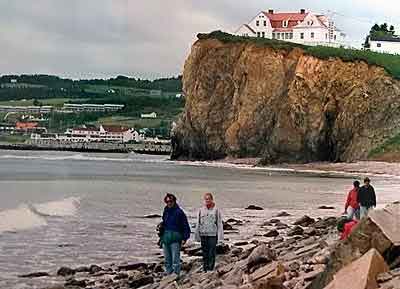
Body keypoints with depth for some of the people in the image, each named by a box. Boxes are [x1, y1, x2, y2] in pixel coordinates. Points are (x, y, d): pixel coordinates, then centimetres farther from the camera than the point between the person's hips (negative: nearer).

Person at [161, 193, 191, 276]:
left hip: (175, 239, -6)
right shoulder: (165, 212, 13)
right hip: (166, 238, 6)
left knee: (175, 259, -9)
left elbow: (186, 226, -4)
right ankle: (168, 274, 17)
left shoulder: (179, 212, -5)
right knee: (167, 259, 10)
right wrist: (161, 238, 18)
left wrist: (184, 238, -10)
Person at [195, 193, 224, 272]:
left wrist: (220, 237, -5)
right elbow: (198, 223, 13)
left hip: (213, 234, -3)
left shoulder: (216, 210, -1)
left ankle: (211, 269, -1)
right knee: (205, 253, 9)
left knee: (212, 253, -6)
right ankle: (205, 269, 17)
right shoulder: (201, 210, 7)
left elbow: (219, 224, 0)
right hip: (203, 234, 3)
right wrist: (197, 236, 10)